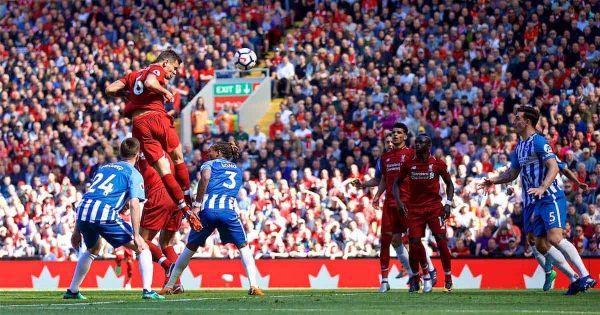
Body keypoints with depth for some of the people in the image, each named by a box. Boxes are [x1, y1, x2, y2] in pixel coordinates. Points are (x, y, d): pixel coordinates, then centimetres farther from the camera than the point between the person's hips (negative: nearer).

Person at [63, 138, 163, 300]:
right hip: (104, 213, -6)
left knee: (93, 249, 35)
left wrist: (77, 231, 32)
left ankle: (72, 291, 36)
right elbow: (134, 204, -5)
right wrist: (136, 235, -9)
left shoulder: (103, 168, 29)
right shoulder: (134, 174, 10)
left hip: (82, 210, 6)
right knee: (142, 248, 6)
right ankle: (148, 290, -8)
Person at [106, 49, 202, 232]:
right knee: (178, 158, 15)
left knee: (163, 168, 0)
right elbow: (149, 83, -15)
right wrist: (166, 92, -1)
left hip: (139, 124, 5)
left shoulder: (133, 75, 26)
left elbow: (110, 90, 18)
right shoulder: (157, 70, 7)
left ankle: (185, 210, -6)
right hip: (156, 117, -5)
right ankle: (189, 201, 15)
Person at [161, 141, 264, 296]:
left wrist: (197, 205, -7)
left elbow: (205, 177, -3)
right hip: (229, 210, 1)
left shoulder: (210, 164, 19)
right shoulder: (237, 170, 31)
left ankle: (169, 285, 17)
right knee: (243, 246, 15)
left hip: (208, 209, -1)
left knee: (191, 247, 14)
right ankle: (253, 286, -3)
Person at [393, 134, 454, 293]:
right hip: (415, 207, 2)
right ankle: (415, 278, 13)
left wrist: (448, 203, -5)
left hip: (434, 207, -2)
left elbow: (449, 184, 8)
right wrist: (399, 201, -7)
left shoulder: (438, 163, -2)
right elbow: (396, 184, 10)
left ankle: (448, 279, -2)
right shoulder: (409, 164, 1)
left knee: (441, 241, -11)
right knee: (414, 243, -5)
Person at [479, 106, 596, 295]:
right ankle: (574, 279, 9)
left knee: (554, 238, -23)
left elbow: (554, 167, -20)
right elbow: (512, 173, 28)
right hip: (533, 202, 9)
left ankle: (585, 276, -21)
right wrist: (494, 181, 11)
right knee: (541, 246, 4)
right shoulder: (519, 147, 18)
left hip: (550, 197, -9)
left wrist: (542, 188, -33)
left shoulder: (539, 142, -10)